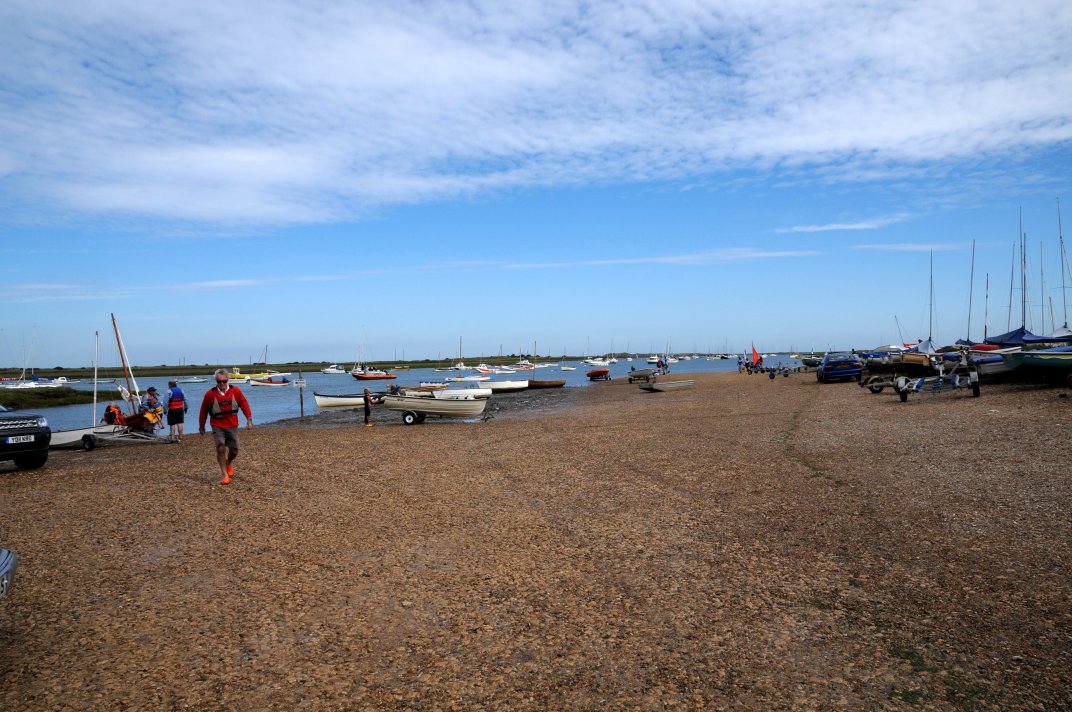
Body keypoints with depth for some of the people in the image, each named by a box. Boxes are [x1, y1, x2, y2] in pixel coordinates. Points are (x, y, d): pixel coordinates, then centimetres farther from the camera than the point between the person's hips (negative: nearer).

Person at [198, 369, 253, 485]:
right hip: (217, 426, -2)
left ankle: (229, 463, 41)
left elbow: (244, 404, 3)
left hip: (232, 426, 2)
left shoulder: (235, 391, -5)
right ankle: (225, 475, -6)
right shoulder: (210, 394, -8)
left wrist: (249, 420, -2)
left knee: (234, 451, 6)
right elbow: (204, 410, 4)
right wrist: (201, 426, 13)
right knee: (220, 448, -15)